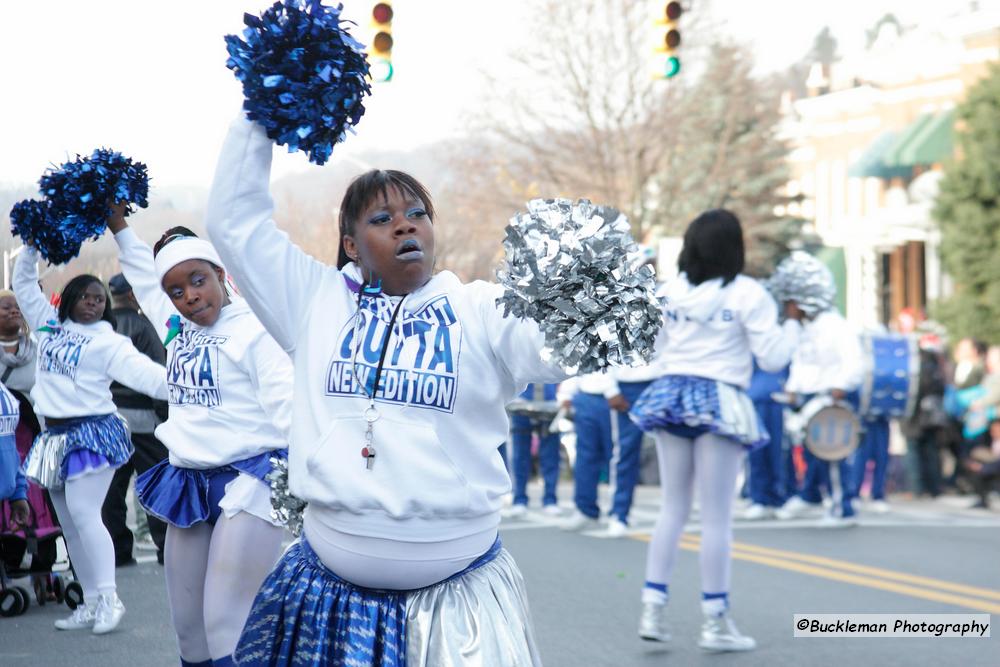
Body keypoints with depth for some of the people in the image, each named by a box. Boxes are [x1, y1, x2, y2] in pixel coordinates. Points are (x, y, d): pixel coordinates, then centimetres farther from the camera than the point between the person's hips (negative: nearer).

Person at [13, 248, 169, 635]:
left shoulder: (108, 342, -3)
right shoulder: (49, 324, 13)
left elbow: (144, 372, -14)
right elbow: (24, 285, 21)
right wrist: (33, 246, 13)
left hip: (91, 433, -6)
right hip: (55, 435, 7)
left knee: (83, 515, -17)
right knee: (69, 524, 7)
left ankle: (109, 599, -11)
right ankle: (91, 604, 13)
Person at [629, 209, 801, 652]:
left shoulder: (671, 291, 6)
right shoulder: (747, 294, -8)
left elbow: (654, 353, 12)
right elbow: (771, 358, -7)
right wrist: (792, 322, 8)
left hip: (671, 396, 5)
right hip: (719, 402, -5)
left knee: (672, 508, 13)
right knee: (716, 516, 1)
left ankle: (652, 607, 8)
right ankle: (715, 623, 6)